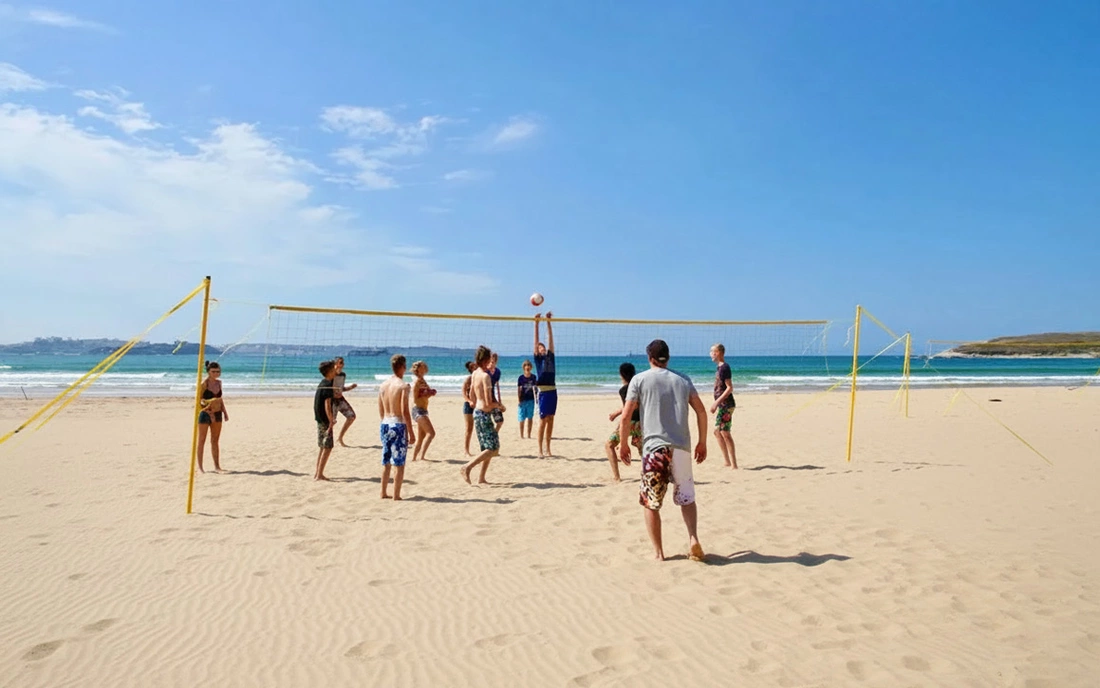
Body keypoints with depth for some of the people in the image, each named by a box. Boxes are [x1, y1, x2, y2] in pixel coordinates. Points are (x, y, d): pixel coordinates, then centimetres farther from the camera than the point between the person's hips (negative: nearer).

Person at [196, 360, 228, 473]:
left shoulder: (219, 382, 6)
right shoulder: (204, 384, -12)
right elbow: (199, 400, -13)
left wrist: (224, 412, 11)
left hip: (217, 414, 6)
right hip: (205, 414, -6)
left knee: (215, 441, 12)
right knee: (202, 441, 3)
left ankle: (217, 466, 18)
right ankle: (200, 467, 10)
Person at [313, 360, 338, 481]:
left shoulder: (322, 383, 11)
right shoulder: (328, 386, -18)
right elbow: (327, 406, -22)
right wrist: (331, 422, -19)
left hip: (319, 418, 10)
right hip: (325, 420, -10)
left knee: (322, 446, 16)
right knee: (327, 447, -4)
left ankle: (317, 473, 22)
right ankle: (319, 475, -3)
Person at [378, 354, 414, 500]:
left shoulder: (383, 385, 8)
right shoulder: (403, 385, -11)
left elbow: (381, 410, 13)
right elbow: (404, 411, -16)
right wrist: (411, 432, -11)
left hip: (384, 424, 6)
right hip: (398, 425, -6)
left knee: (386, 462, 15)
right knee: (399, 463, 1)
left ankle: (384, 493, 21)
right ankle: (396, 495, 3)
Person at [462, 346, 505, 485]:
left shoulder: (474, 374, 9)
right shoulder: (485, 376, -18)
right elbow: (488, 403, -21)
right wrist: (499, 406, -3)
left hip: (477, 412, 9)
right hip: (484, 414, -9)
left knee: (488, 448, 15)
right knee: (493, 448, -4)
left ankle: (481, 478, 17)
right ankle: (468, 467, -9)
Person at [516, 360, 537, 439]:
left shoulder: (533, 377, 3)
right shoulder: (521, 378, -3)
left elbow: (534, 388, 8)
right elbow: (519, 389, -1)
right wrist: (519, 400, -6)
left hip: (531, 400, 2)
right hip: (523, 400, -2)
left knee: (530, 417, 6)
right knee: (522, 418, 2)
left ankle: (528, 435, 13)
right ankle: (521, 435, 11)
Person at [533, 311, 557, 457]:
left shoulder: (550, 356, 15)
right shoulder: (537, 357, 4)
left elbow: (550, 337, 12)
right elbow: (536, 340, -2)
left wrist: (548, 322, 9)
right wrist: (536, 322, -6)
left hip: (553, 391, 5)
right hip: (543, 391, -5)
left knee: (550, 420, 7)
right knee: (543, 420, -3)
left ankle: (548, 449, 13)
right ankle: (540, 450, 2)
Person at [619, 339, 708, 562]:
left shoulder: (639, 379, 3)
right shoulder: (683, 380, 12)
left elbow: (626, 416, -2)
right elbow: (701, 411, 8)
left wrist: (623, 444, 9)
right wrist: (702, 442, 16)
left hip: (653, 447, -3)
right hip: (681, 447, 3)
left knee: (651, 503, 8)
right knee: (686, 497, 19)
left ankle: (659, 552, 10)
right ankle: (693, 538, 1)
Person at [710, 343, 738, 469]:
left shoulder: (725, 367, -13)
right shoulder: (720, 368, 15)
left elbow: (730, 388, -19)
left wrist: (716, 402, -22)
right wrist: (717, 405, 21)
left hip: (726, 405, -10)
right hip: (722, 405, 10)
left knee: (725, 433, -9)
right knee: (717, 431, 14)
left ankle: (734, 465, -6)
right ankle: (727, 462, 20)